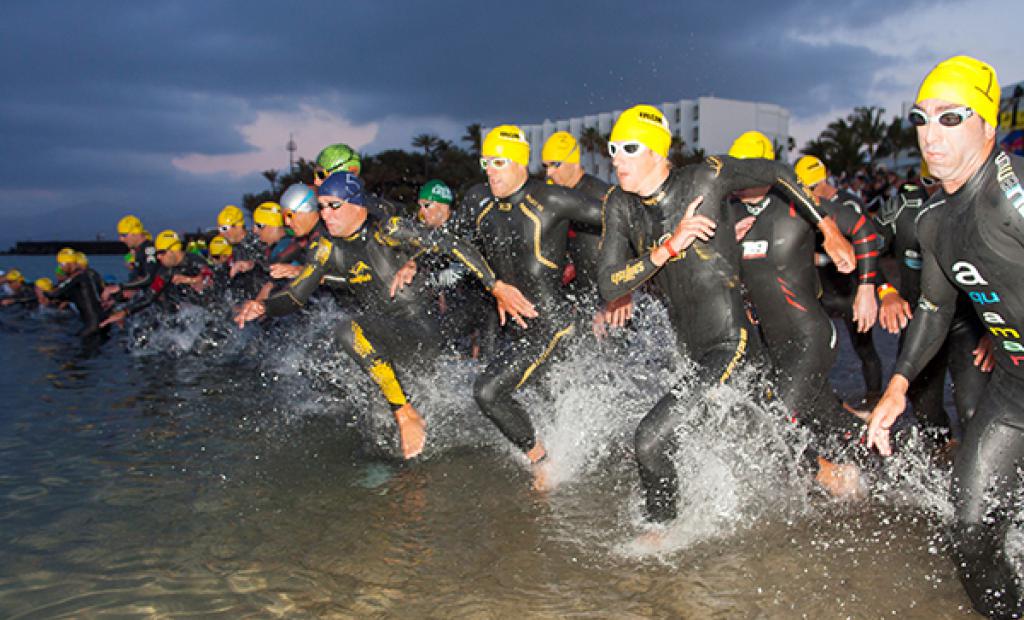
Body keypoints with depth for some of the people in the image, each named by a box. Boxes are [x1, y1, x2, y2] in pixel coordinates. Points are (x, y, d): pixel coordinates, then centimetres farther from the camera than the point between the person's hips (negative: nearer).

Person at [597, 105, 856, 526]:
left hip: (728, 342, -6)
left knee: (650, 439, -14)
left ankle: (660, 527, 12)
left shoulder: (704, 178, -17)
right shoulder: (619, 206, -4)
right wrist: (670, 246, -24)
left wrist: (829, 230, 1)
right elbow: (608, 286, -12)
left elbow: (775, 173, -2)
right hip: (686, 344, 6)